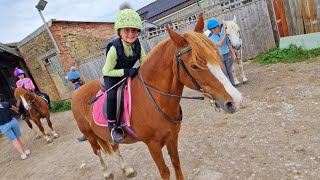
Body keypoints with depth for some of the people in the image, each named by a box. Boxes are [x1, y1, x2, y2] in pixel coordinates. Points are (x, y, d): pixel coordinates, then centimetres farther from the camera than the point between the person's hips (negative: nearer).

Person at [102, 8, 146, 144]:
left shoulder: (138, 45, -16)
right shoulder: (114, 48, -29)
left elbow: (144, 62, -6)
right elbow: (107, 71, -23)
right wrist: (125, 72, -33)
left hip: (129, 73, 6)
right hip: (112, 75, -5)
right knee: (112, 95, -31)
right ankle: (112, 124, -12)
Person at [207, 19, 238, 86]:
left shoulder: (223, 34, -1)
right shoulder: (211, 38, -10)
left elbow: (229, 44, 4)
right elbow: (219, 44, -25)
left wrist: (234, 54, 4)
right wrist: (225, 35, -20)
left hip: (227, 55, 3)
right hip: (219, 57, -2)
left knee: (229, 71, 12)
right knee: (224, 73, 4)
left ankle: (233, 85, 24)